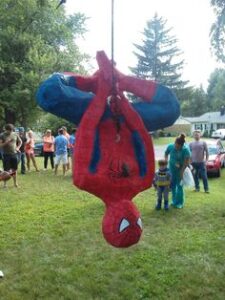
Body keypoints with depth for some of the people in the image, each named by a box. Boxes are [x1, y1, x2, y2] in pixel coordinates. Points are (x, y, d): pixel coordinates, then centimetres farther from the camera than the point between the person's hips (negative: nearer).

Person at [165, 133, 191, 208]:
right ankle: (174, 200, 28)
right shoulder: (170, 146, -13)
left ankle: (179, 203, 13)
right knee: (172, 185, 11)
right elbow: (166, 153, 6)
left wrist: (182, 171, -23)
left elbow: (186, 161, -22)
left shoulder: (185, 149, -23)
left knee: (179, 185, -1)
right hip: (172, 168, 4)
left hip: (181, 169, -4)